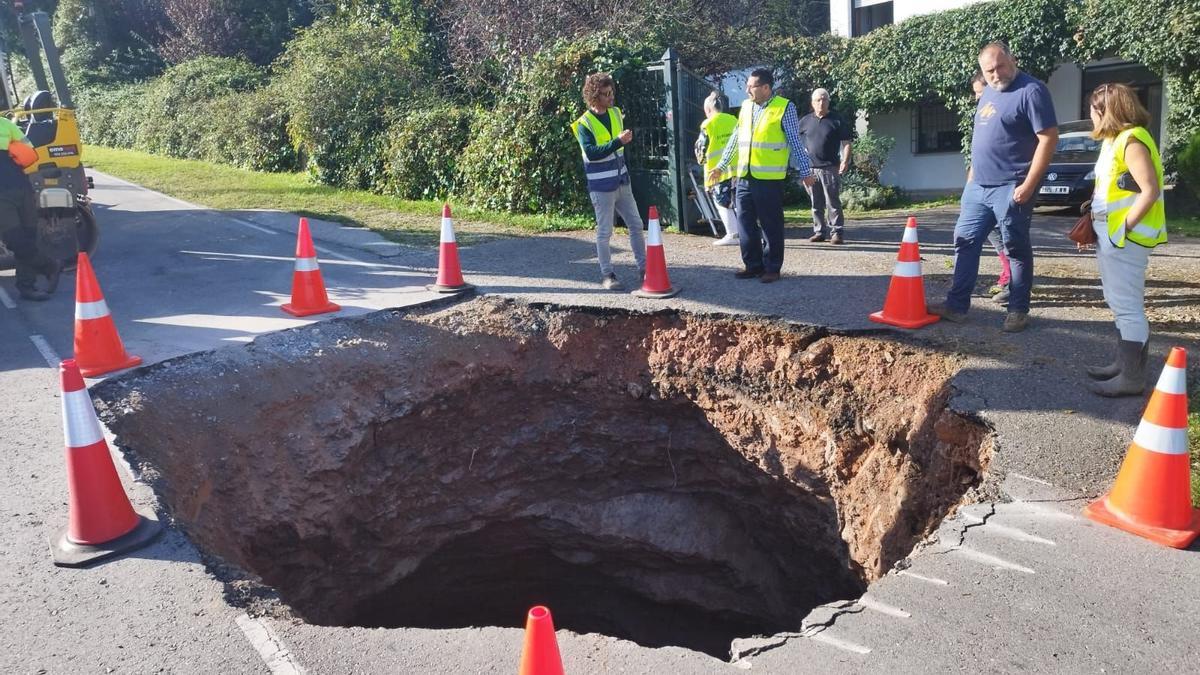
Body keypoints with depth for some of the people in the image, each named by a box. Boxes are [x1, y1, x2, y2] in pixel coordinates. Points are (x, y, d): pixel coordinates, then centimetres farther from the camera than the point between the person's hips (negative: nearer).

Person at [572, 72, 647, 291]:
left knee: (636, 225, 9)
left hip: (622, 182, 7)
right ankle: (607, 275, 12)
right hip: (601, 187, -6)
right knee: (604, 232, 1)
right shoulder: (584, 124, -13)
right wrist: (618, 141, -31)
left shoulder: (616, 113, 6)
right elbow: (591, 153, -25)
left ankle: (644, 269, 18)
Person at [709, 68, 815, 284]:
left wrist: (805, 171, -4)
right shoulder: (746, 106, 13)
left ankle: (772, 268, 11)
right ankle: (753, 265, 19)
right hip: (744, 177, 6)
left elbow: (796, 142, -2)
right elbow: (735, 138, 20)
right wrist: (721, 165, 22)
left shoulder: (785, 107, -3)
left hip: (769, 178, -5)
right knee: (745, 223, 8)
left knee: (771, 225, 1)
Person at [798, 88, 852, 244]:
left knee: (833, 202, -4)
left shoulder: (837, 121, 3)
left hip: (830, 168, -3)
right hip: (810, 168, 3)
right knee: (816, 204, 8)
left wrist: (845, 161, -12)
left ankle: (836, 232, -2)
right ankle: (819, 232, 15)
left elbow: (846, 143, 1)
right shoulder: (805, 121, 11)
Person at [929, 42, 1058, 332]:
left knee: (1016, 250, 1)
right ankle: (957, 304, 14)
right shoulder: (987, 93, 14)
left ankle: (1018, 311, 10)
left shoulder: (1031, 90, -12)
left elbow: (1048, 138, -16)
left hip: (1010, 189, -8)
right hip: (978, 186, 8)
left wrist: (1028, 185, -20)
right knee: (965, 241, 8)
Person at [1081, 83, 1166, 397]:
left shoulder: (1132, 140, -15)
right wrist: (1091, 222, 12)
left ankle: (1131, 377, -3)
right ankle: (1123, 364, 25)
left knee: (1127, 306, -7)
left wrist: (1123, 228, -19)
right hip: (1110, 236, 10)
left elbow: (1150, 191, -21)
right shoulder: (1115, 141, 16)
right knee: (1120, 304, 16)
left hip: (1124, 237, -10)